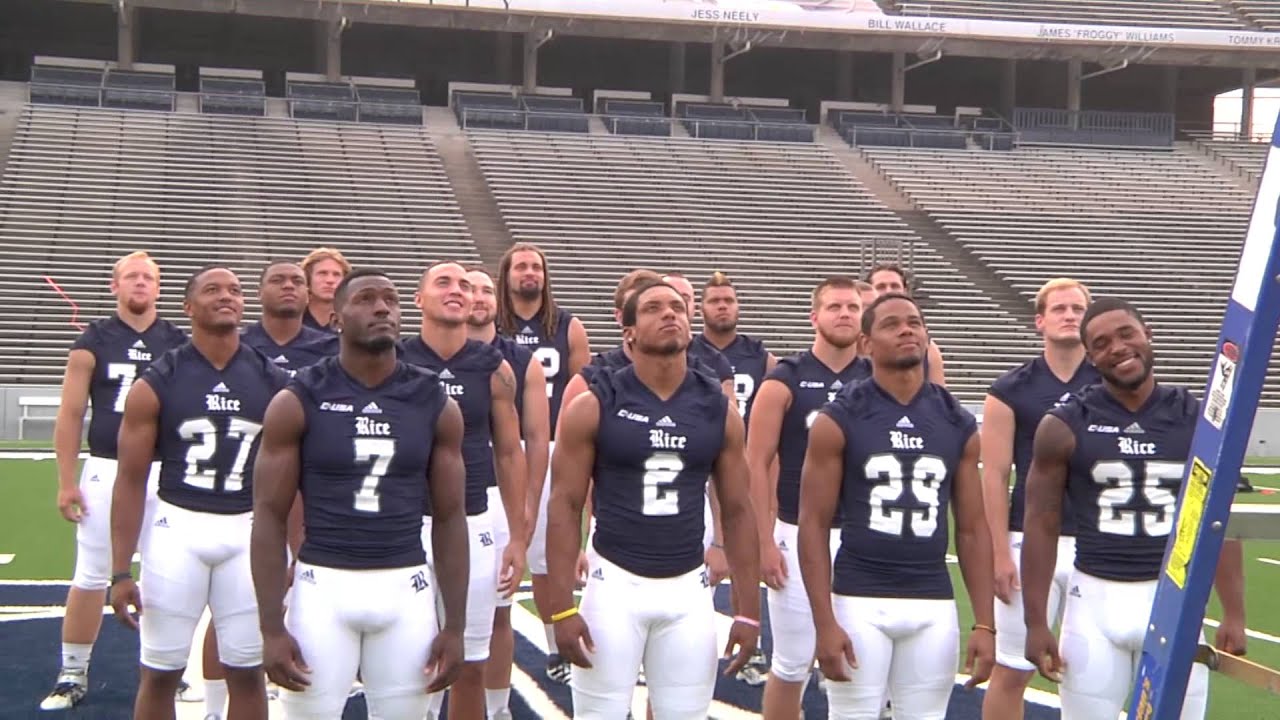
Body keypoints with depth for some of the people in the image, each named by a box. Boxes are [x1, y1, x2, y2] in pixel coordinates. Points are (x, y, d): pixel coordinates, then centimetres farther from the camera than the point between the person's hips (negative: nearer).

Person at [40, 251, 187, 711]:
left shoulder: (180, 344, 5)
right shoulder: (93, 342, 2)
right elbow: (70, 416, 2)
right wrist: (67, 481, -3)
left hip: (167, 474, 1)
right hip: (106, 471, -1)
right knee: (90, 577, 3)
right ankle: (72, 676, 15)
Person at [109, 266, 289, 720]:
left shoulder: (274, 384, 3)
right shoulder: (155, 385, -2)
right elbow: (131, 481, 0)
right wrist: (121, 571, -4)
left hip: (250, 533, 1)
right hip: (179, 529, -1)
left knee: (247, 671, 9)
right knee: (160, 672, 6)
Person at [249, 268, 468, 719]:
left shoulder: (435, 403, 2)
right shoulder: (298, 402, -4)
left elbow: (449, 518, 6)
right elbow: (270, 516, -3)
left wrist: (454, 626, 3)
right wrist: (272, 628, -8)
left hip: (406, 590, 2)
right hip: (323, 587, -2)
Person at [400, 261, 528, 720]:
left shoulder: (493, 369, 2)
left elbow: (509, 454, 7)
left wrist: (518, 538, 4)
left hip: (472, 527, 2)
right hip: (407, 525, -1)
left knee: (470, 665, 10)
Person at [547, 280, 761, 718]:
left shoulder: (719, 410, 3)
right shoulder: (593, 407, -5)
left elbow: (738, 512, 7)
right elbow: (565, 507, -5)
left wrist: (749, 610, 3)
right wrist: (562, 608, -11)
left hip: (688, 589, 3)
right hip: (615, 584, -3)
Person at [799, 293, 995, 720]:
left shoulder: (959, 425, 7)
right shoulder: (838, 421, -4)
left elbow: (972, 530, 9)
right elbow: (814, 525, -4)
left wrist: (984, 623, 3)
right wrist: (824, 623, -11)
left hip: (934, 607, 3)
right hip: (859, 604, -3)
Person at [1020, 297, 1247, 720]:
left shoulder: (1198, 420, 2)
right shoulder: (1065, 427, -3)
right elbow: (1042, 526, 0)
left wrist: (1233, 614, 1)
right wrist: (1036, 622, -2)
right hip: (1096, 600, -1)